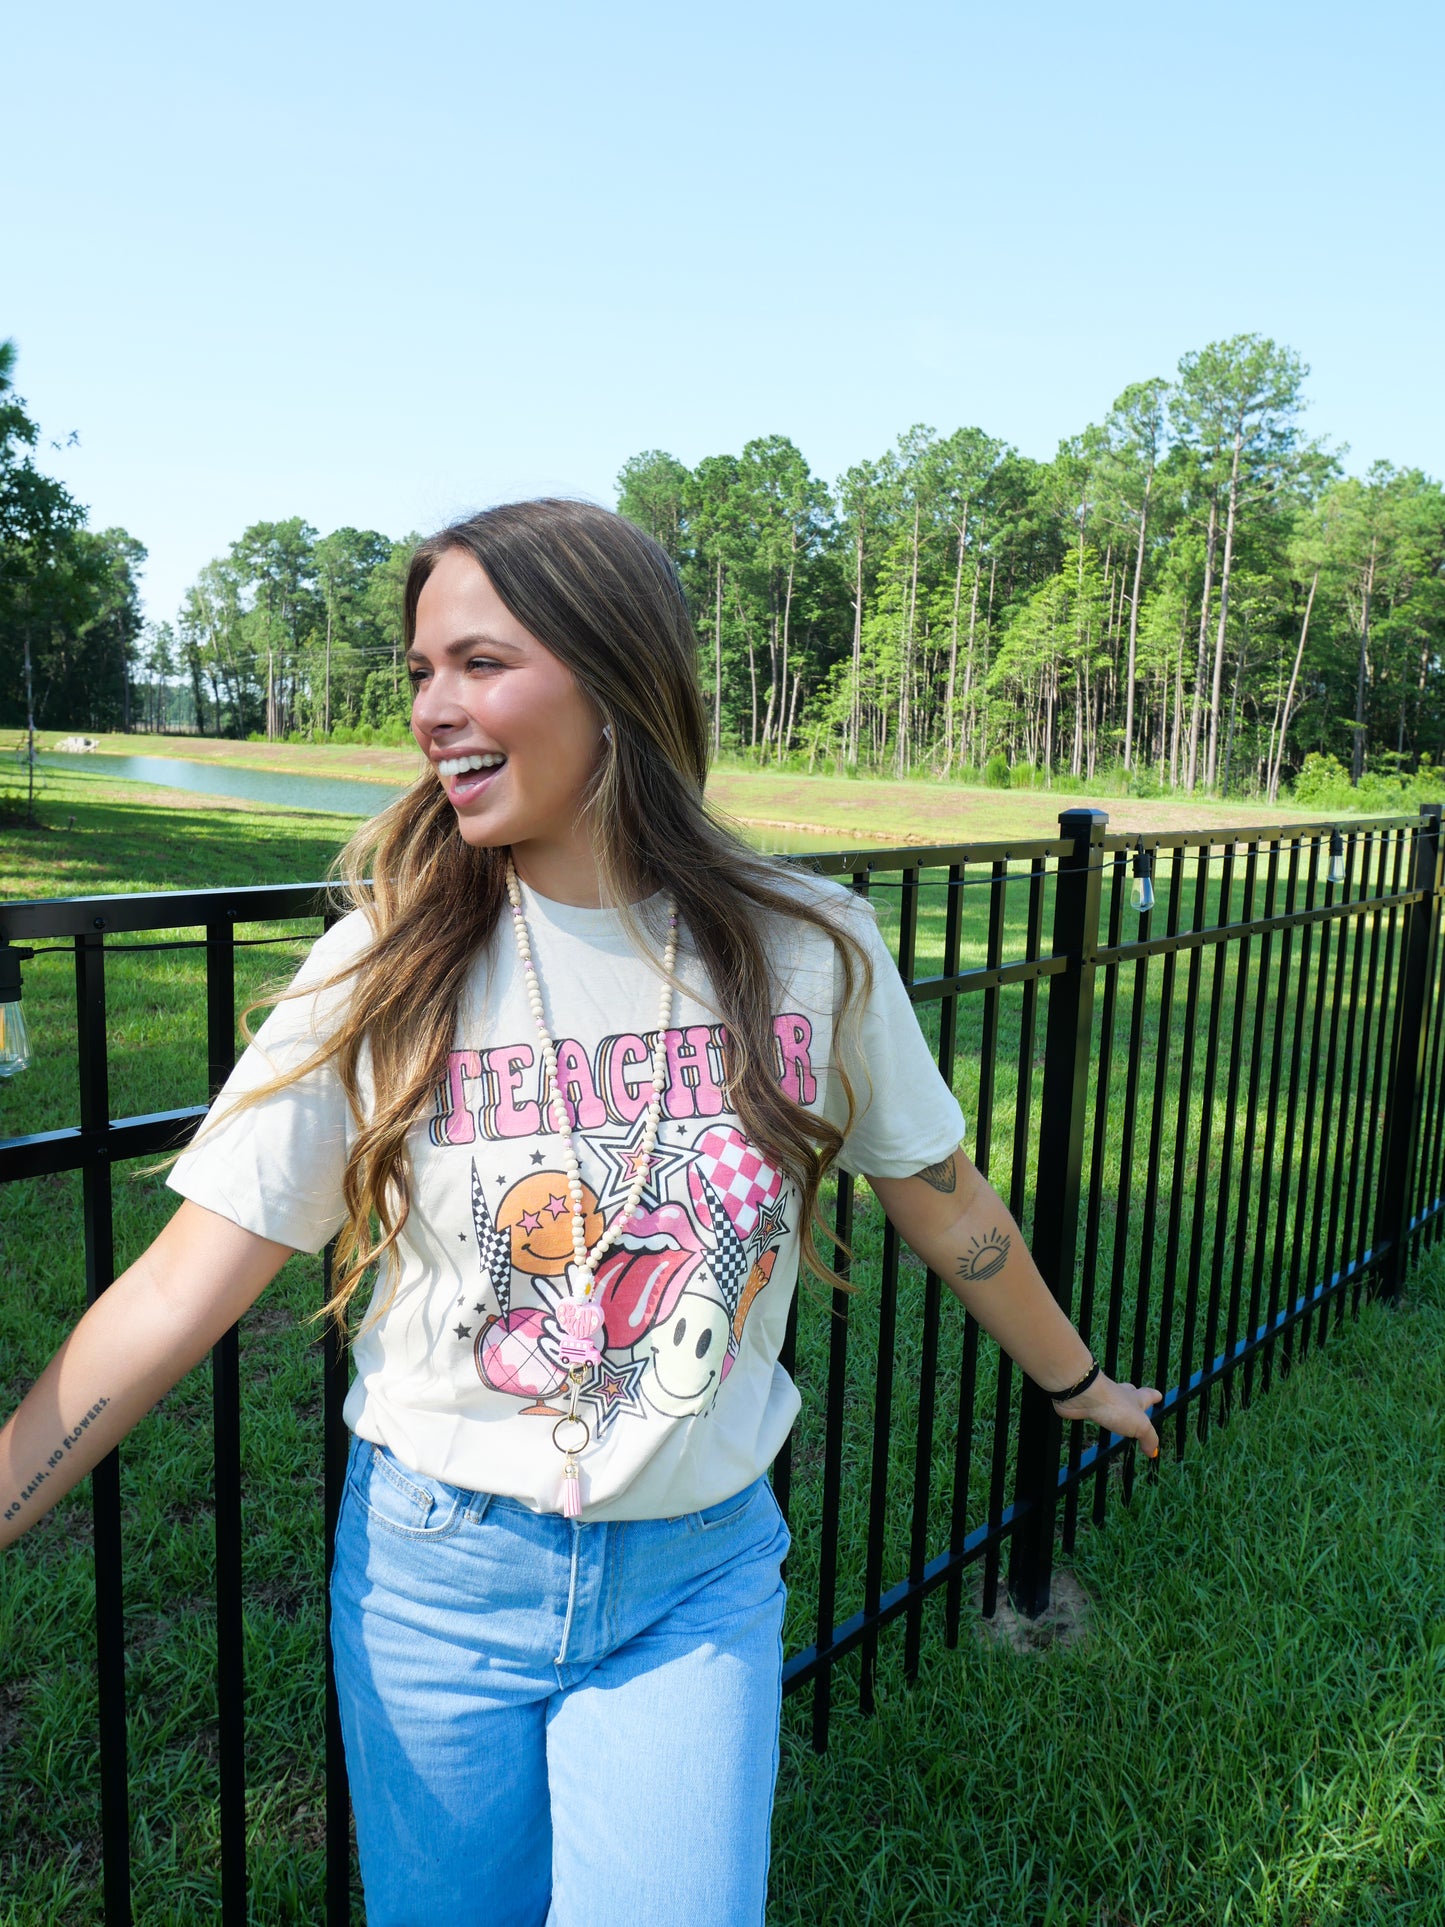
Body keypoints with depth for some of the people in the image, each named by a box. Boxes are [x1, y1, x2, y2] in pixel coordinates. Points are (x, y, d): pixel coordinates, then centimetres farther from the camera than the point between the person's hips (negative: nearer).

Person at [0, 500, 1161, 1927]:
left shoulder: (804, 948, -11)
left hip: (696, 1583, 0)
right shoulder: (383, 969, -12)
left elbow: (941, 1197, 4)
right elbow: (179, 1290, -12)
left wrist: (1075, 1379, 17)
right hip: (436, 1577, 1)